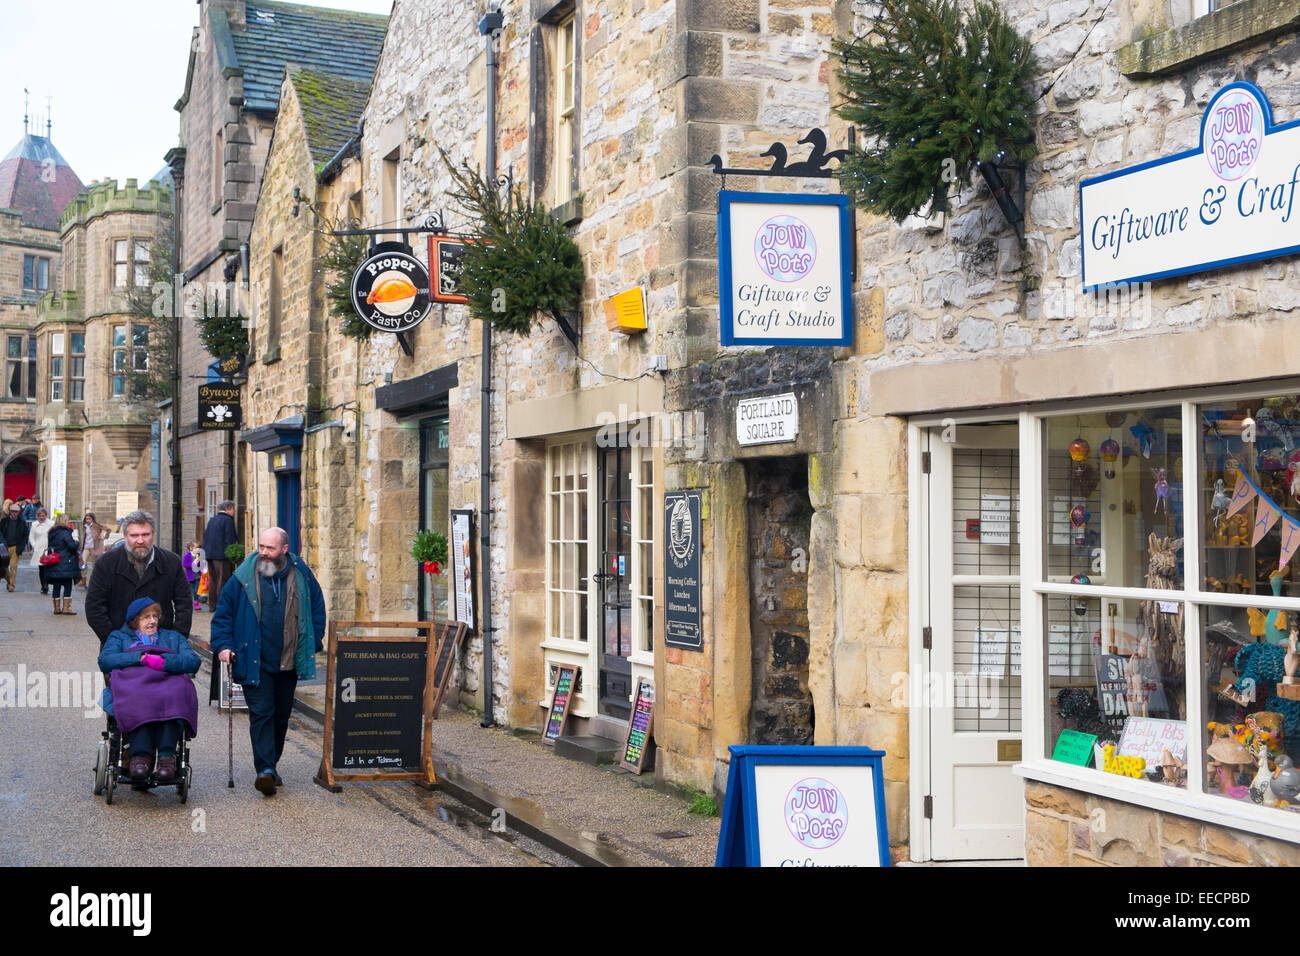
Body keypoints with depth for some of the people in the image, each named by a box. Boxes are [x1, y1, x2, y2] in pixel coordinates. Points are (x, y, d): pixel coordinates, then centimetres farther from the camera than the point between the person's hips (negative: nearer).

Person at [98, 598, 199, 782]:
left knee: (173, 695, -38)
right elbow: (105, 661, 8)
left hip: (169, 682, 1)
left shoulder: (173, 637, 33)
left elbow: (193, 661, 13)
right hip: (132, 683, -1)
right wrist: (142, 658, -3)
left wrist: (163, 662, -6)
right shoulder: (119, 637, 31)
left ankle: (167, 756, -48)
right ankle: (141, 754, -49)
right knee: (138, 698, -40)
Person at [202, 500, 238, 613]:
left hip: (210, 554, 8)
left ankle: (212, 604, 15)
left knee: (213, 579, 13)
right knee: (223, 580, -4)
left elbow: (205, 537, 18)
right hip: (222, 555, -8)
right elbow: (230, 539, -13)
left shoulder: (211, 520, 17)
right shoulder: (228, 520, -8)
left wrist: (206, 553, 20)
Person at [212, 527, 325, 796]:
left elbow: (317, 607, 14)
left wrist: (313, 642, 8)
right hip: (255, 662, -3)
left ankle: (270, 765, 25)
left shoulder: (300, 574, 2)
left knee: (281, 716, 12)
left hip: (289, 662, 3)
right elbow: (223, 612, 3)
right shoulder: (244, 577, -3)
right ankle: (265, 769, -14)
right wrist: (223, 644, -7)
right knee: (261, 713, -12)